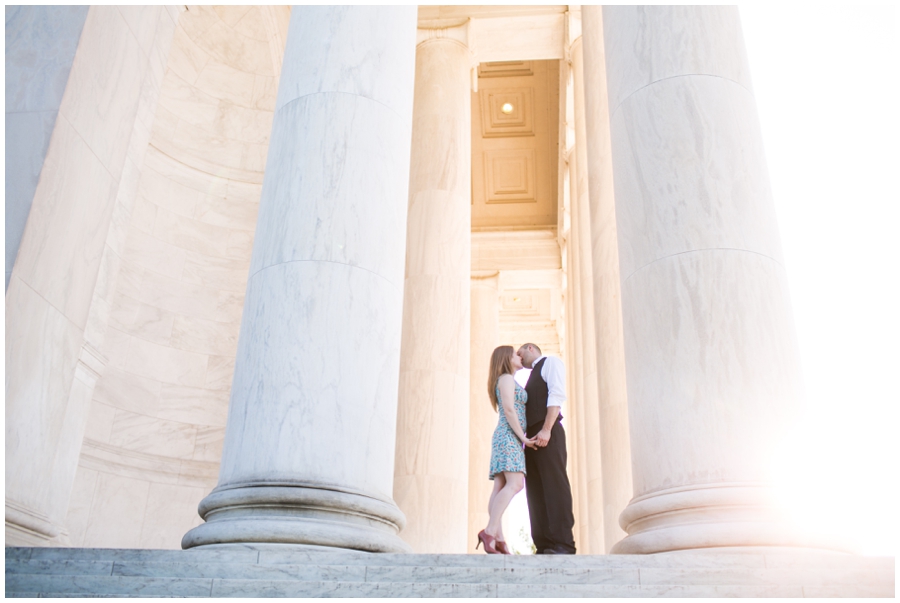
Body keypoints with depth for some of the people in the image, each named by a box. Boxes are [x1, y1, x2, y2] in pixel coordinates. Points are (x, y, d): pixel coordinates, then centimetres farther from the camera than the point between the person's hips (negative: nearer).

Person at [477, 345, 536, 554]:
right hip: (509, 438, -9)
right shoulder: (507, 379, -3)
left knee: (500, 488, -4)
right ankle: (489, 531, -31)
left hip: (506, 439, 9)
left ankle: (498, 540, -12)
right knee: (515, 484, -21)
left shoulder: (507, 382, 27)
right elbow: (509, 410, -13)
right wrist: (523, 437, -14)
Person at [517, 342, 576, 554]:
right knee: (536, 490, -1)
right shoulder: (533, 377, 32)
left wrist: (546, 429, -20)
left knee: (554, 484, -14)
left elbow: (557, 394, -9)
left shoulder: (550, 362, 8)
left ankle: (563, 545, -18)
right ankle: (544, 546, -5)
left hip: (547, 433, -8)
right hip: (532, 437, 8)